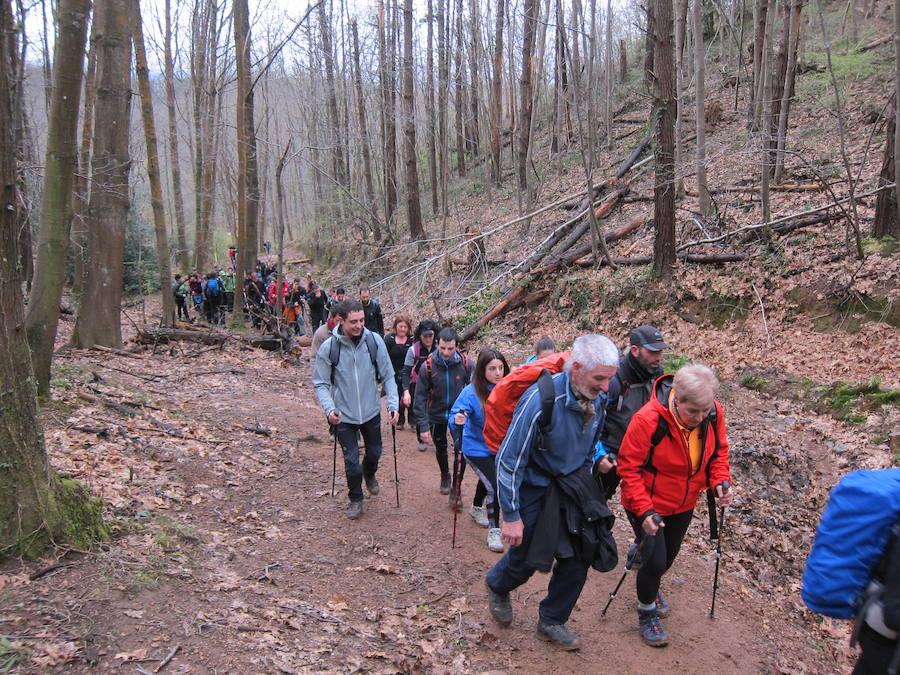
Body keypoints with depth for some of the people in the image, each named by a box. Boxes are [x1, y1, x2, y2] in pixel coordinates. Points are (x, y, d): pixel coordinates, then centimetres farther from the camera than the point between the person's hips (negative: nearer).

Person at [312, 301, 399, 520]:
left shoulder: (374, 341, -12)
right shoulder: (328, 348, -16)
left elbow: (388, 376, -4)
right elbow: (320, 383, -9)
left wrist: (393, 403, -13)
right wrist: (329, 408, -24)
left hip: (371, 411, 2)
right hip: (344, 415, -2)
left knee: (374, 453, 20)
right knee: (351, 461, 3)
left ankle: (369, 475, 54)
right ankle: (356, 499, 28)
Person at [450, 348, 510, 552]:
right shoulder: (471, 392, -26)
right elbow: (455, 416, -25)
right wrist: (457, 420, -45)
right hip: (476, 448, -5)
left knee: (487, 480, 28)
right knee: (495, 486, -15)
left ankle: (477, 508, 58)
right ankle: (493, 530, 8)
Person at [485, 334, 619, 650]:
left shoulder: (598, 398, -10)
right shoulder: (540, 400, -31)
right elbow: (509, 459, -25)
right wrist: (511, 515, -21)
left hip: (571, 485, 6)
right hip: (533, 490, -5)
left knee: (577, 559, 6)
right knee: (525, 558, 12)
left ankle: (551, 621, 31)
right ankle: (497, 587, 48)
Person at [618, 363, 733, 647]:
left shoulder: (713, 413, -16)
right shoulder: (648, 419, -33)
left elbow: (718, 451, 2)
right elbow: (629, 467, -26)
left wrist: (720, 480, -16)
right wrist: (643, 510, -32)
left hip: (683, 504, 6)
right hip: (647, 504, -5)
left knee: (668, 556, 22)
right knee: (655, 560, -8)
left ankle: (650, 588, 55)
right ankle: (647, 613, 21)